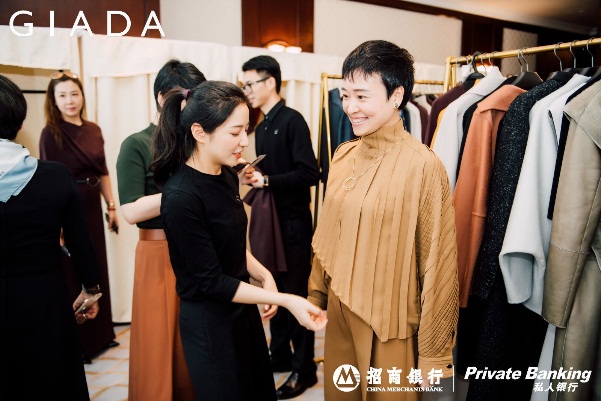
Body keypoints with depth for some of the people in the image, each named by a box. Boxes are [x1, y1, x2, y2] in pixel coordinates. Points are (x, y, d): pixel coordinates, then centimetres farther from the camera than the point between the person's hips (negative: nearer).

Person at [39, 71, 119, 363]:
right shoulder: (51, 134, -10)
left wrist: (111, 206, 9)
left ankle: (101, 333, 33)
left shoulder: (94, 130, 6)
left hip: (92, 209, 6)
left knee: (98, 270, 14)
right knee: (72, 275, 6)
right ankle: (76, 343, 23)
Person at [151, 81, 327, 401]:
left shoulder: (227, 177, -1)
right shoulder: (181, 197, -25)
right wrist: (285, 300, -22)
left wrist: (264, 275, -5)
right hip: (209, 323, -7)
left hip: (243, 310, 7)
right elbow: (210, 281, -22)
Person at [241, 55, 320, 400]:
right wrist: (253, 176, -3)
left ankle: (304, 369, 18)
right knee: (275, 290, 16)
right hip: (270, 219, 8)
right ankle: (280, 355, 33)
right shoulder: (262, 127, 12)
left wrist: (267, 181, -19)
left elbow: (309, 174, -20)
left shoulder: (293, 120, -12)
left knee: (296, 294, 2)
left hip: (294, 222, -8)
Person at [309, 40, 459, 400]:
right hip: (339, 316, 6)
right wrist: (317, 293, 13)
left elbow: (438, 267, -14)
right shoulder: (344, 156, 1)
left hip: (390, 329, -5)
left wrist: (434, 353, -9)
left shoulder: (423, 166, -18)